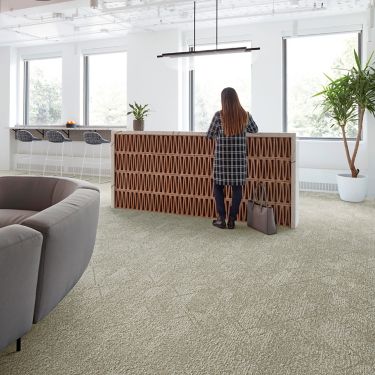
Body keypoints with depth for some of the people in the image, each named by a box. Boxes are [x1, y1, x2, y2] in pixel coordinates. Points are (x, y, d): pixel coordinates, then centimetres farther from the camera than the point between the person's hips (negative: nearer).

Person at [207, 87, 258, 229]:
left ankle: (221, 218, 9)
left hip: (222, 157, -2)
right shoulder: (245, 115, -1)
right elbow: (255, 130, 16)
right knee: (237, 187, 9)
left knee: (218, 186, 12)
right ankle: (232, 219, 10)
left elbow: (209, 135, 1)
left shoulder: (219, 115, -9)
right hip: (239, 158, 2)